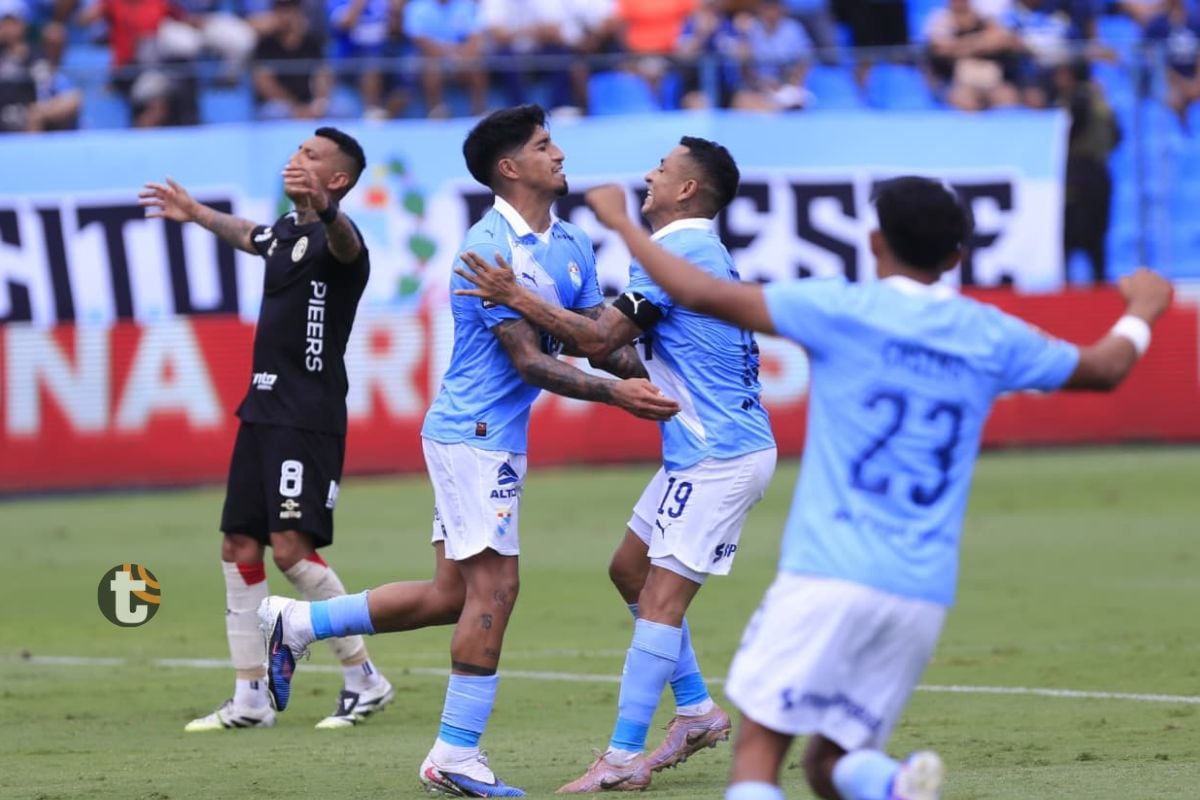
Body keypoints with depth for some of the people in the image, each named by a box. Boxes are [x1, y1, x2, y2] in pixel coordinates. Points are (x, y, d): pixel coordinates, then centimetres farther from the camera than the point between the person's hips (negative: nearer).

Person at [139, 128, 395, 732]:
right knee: (240, 549, 7)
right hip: (263, 408, 9)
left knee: (291, 548, -16)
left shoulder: (335, 237, -12)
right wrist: (196, 213, 53)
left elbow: (343, 244, -38)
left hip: (309, 416, -9)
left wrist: (321, 208, -60)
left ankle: (365, 680, -2)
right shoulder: (286, 231, 15)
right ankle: (250, 699, 14)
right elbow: (248, 235, 40)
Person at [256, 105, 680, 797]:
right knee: (494, 585, -9)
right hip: (476, 434, -9)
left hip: (499, 439, 9)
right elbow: (529, 360, -20)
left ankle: (295, 624, 20)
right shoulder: (491, 249, -17)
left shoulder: (571, 245, 11)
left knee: (452, 594, 10)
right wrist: (613, 393, -25)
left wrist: (644, 383, -6)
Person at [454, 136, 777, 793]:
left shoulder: (675, 250, -15)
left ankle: (623, 758, -13)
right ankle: (697, 712, 22)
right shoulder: (703, 251, 17)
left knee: (662, 595, -11)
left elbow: (599, 339, -19)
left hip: (718, 457, -10)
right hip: (705, 449, 10)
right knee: (630, 568, 17)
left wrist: (518, 296, -15)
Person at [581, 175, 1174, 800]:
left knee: (758, 746, -3)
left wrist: (622, 222, 11)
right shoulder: (991, 337, 10)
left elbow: (704, 294, -4)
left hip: (828, 576, -4)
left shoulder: (840, 310, -2)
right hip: (924, 594, 4)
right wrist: (1142, 312, 49)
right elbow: (1105, 368, 27)